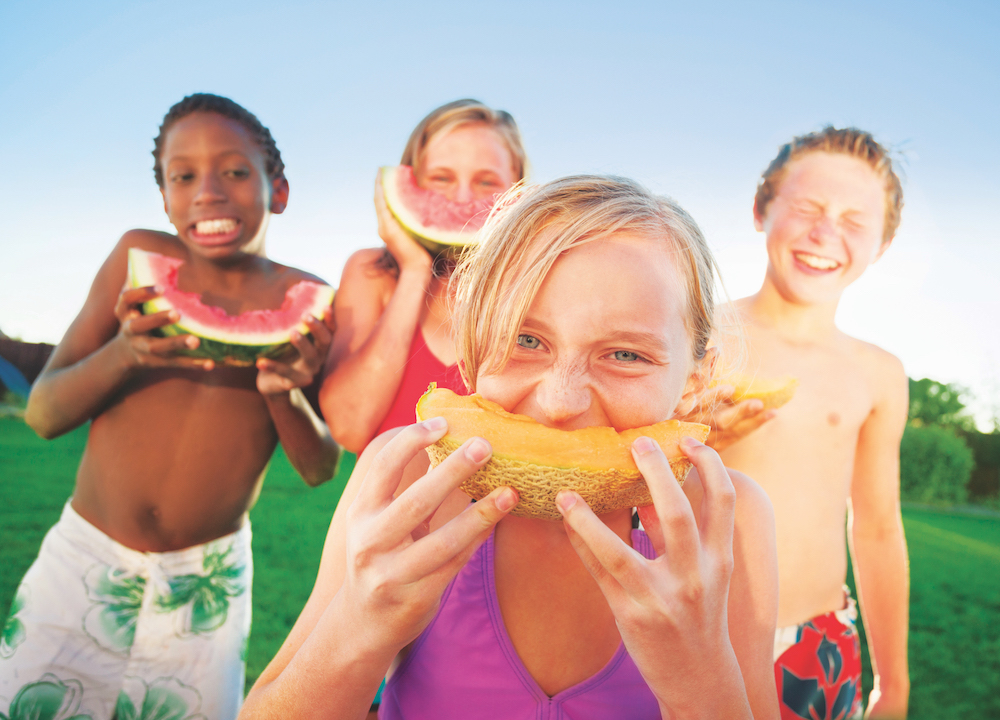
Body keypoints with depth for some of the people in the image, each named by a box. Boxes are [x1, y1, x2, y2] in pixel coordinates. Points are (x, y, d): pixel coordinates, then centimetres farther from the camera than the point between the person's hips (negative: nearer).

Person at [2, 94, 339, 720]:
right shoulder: (141, 257, -7)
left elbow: (320, 470, -6)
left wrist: (286, 394, -26)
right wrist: (124, 353, -26)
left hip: (207, 586, 0)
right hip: (83, 563, 1)